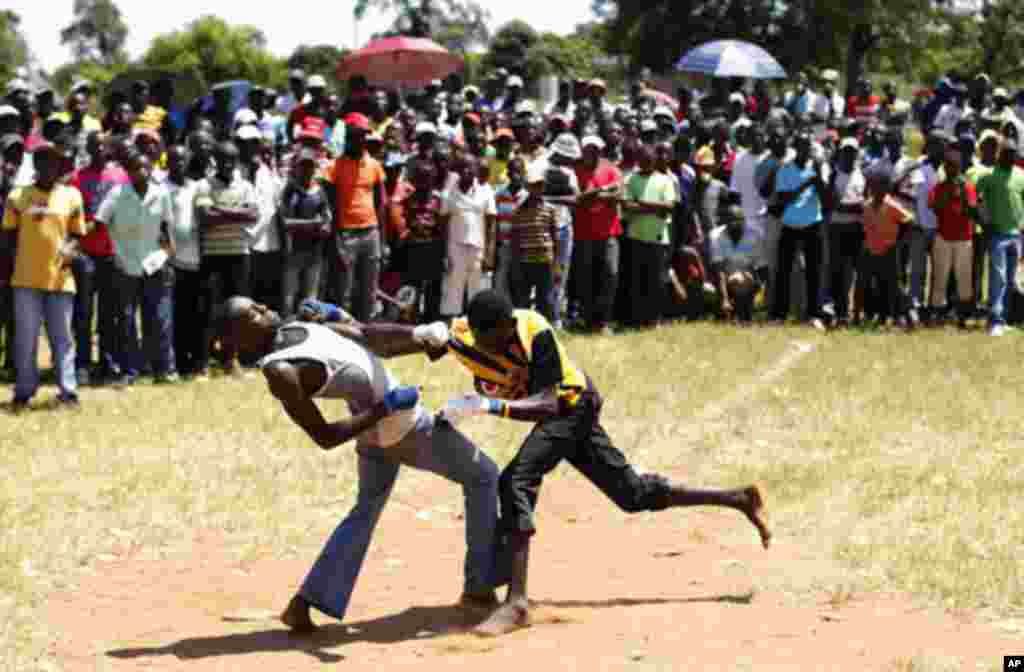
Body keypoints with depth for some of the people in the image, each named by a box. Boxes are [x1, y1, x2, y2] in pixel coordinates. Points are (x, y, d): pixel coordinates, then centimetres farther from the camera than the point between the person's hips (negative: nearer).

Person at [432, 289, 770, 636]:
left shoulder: (535, 333, -34)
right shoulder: (458, 334, -19)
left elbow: (547, 405, -41)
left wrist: (489, 406, -53)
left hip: (572, 404, -7)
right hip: (566, 413, 7)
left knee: (515, 483, -25)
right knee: (634, 494, 15)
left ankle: (516, 602, -28)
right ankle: (740, 499, 26)